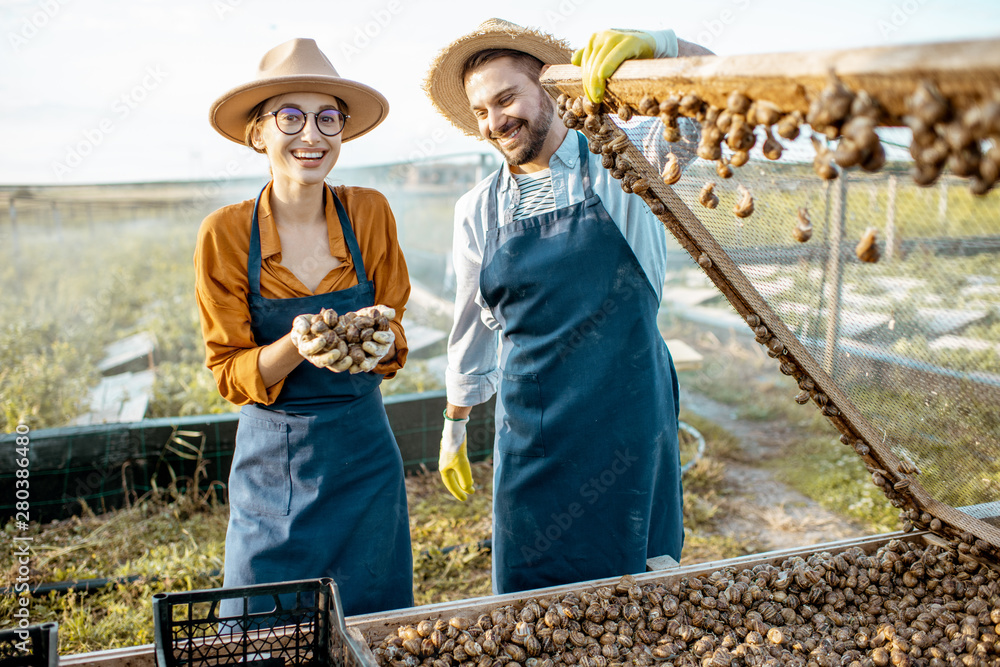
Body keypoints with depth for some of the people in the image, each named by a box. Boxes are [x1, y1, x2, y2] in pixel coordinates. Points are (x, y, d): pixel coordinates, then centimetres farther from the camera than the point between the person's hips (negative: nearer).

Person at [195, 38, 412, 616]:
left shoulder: (370, 214, -5)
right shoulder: (226, 234, -9)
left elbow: (394, 346, 1)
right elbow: (230, 374, -7)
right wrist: (298, 346, -26)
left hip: (365, 455, 2)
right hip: (274, 457, -1)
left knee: (373, 632, 13)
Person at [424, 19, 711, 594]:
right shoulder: (479, 210, 5)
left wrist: (657, 45, -36)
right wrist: (455, 426, 23)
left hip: (631, 428, -2)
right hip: (532, 437, 3)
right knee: (527, 602, 8)